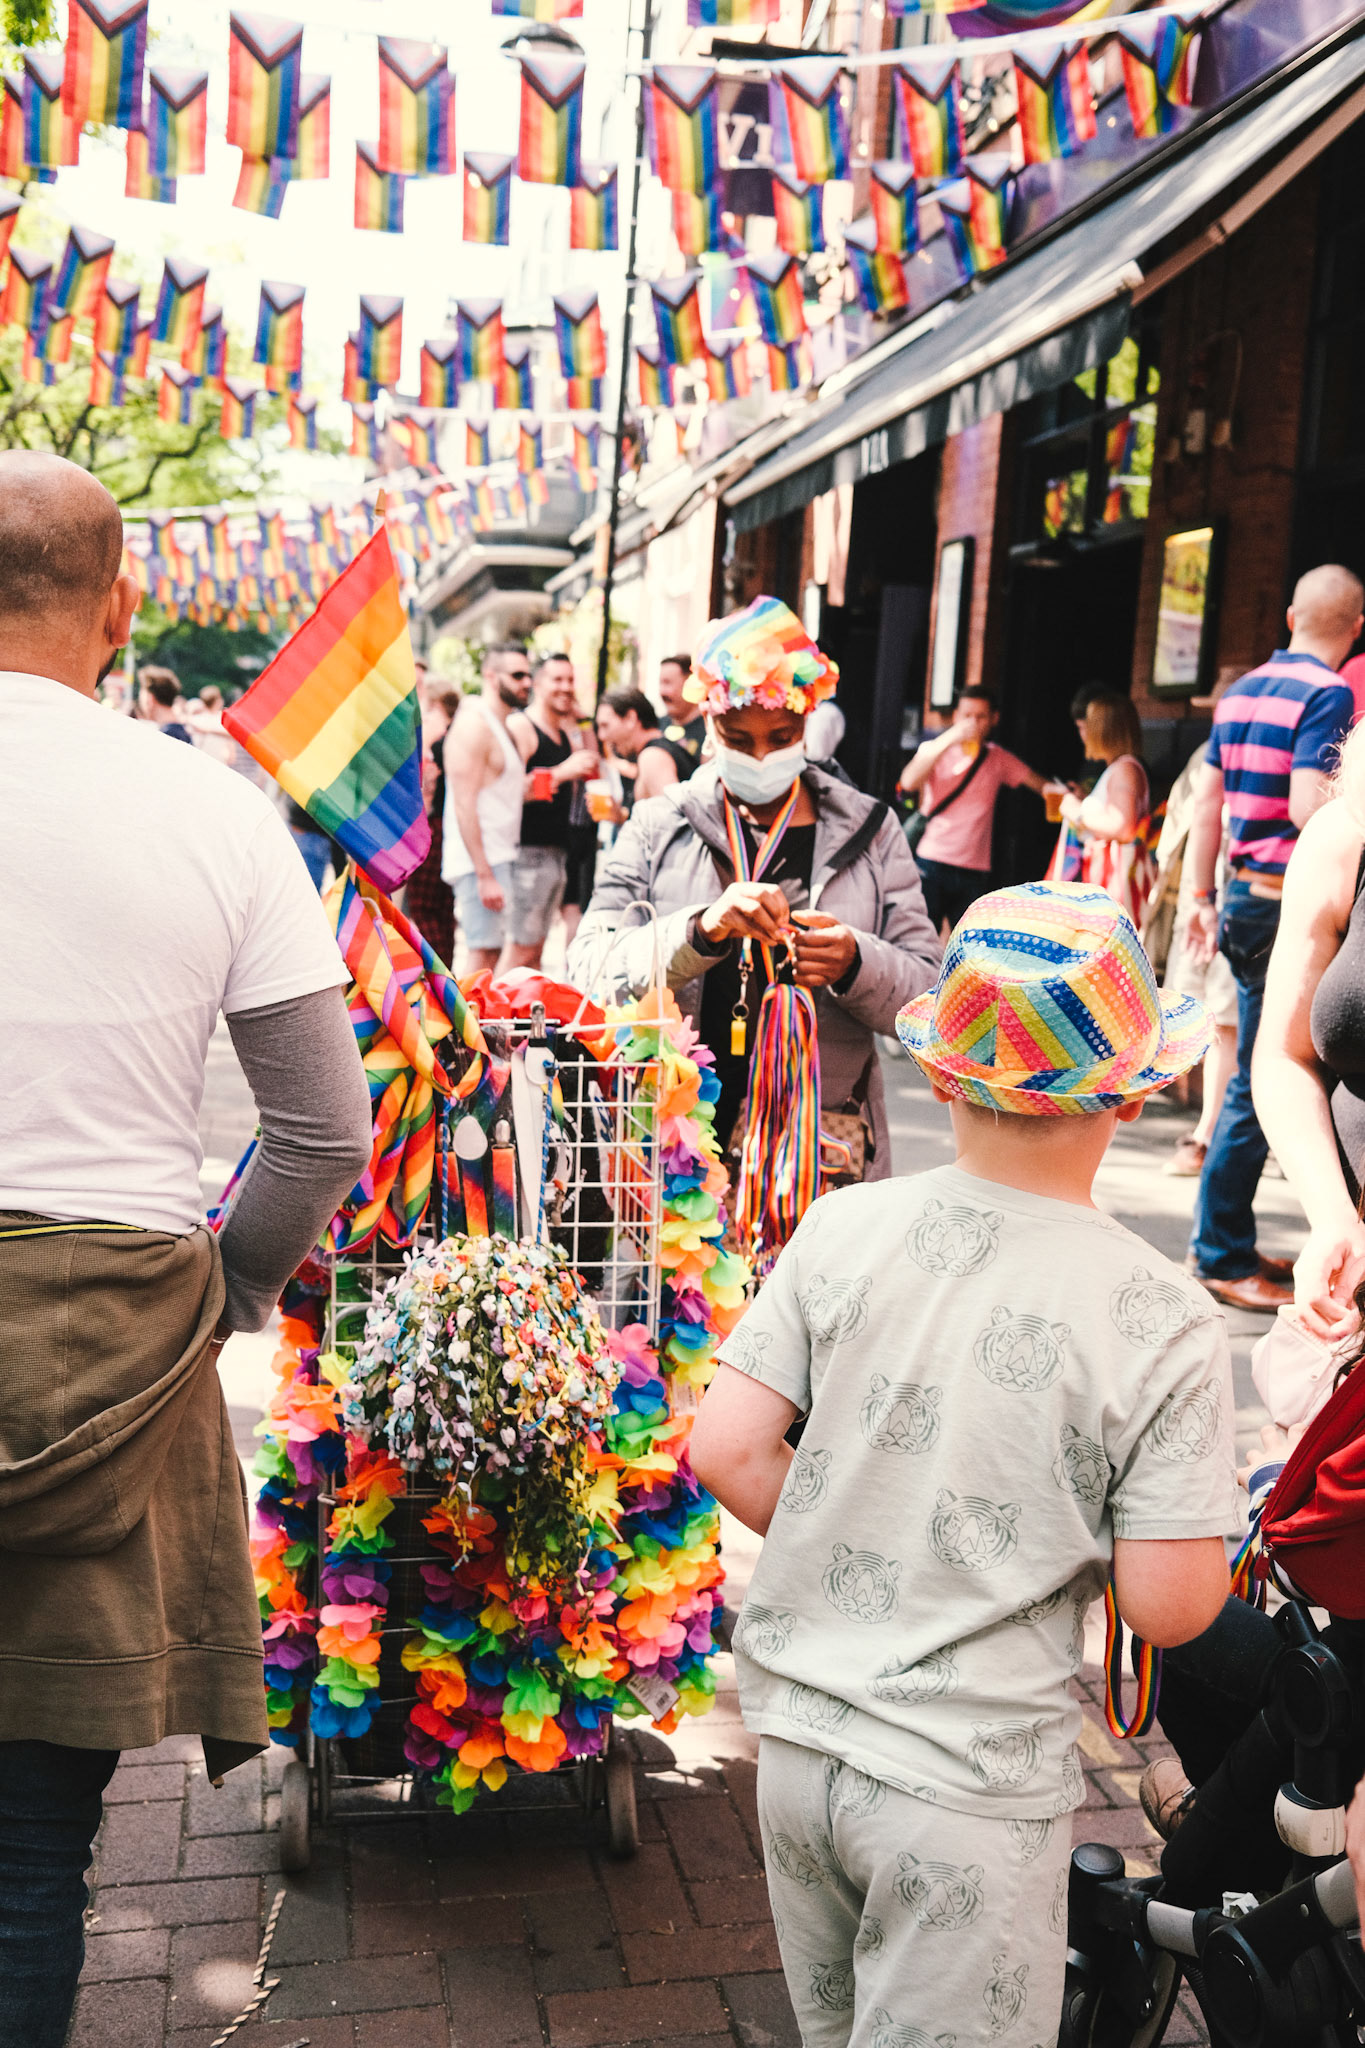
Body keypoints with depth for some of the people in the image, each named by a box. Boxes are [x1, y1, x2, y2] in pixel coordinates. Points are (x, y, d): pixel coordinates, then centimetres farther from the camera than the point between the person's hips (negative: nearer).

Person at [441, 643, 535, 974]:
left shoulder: (507, 728, 19)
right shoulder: (473, 725, -11)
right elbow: (465, 807, -19)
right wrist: (485, 875, -23)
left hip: (500, 857, 10)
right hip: (480, 861, -10)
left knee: (491, 955, 10)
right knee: (483, 959, -11)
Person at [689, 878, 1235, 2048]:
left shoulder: (841, 1228, -9)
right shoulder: (1166, 1325, -17)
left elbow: (726, 1451, -8)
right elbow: (1167, 1607, -15)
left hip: (799, 1731, 4)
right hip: (970, 1787, -4)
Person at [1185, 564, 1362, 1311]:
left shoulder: (1242, 691, 13)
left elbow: (1207, 800, 16)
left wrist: (1202, 896, 20)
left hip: (1244, 897, 8)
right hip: (1291, 904, -8)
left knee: (1256, 1072, 16)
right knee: (1260, 1081, -2)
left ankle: (1223, 1244, 22)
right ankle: (1221, 1258, 5)